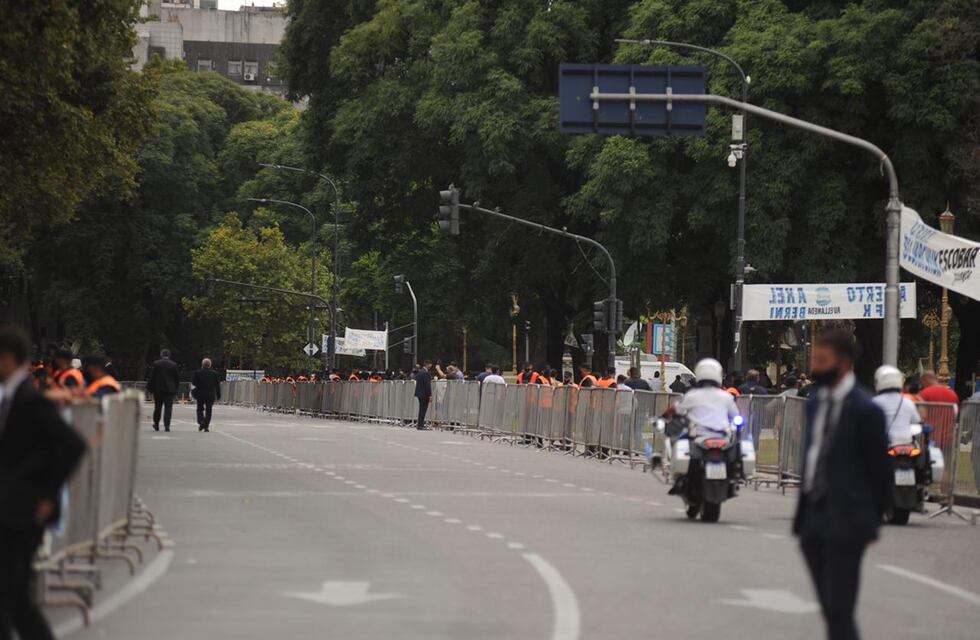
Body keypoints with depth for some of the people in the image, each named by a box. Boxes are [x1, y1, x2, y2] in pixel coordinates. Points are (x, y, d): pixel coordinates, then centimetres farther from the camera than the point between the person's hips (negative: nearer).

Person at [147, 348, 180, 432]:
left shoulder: (156, 364, -4)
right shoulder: (174, 365, -1)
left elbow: (151, 377, -3)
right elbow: (177, 378, 4)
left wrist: (149, 388, 5)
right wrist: (176, 390, 13)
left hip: (158, 390, 0)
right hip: (170, 390, 0)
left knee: (157, 408, 12)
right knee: (168, 408, -1)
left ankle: (156, 425, 20)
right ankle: (167, 426, -10)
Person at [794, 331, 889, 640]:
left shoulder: (864, 410, -11)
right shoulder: (814, 402, 10)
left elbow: (879, 470, -7)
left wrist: (873, 519, -2)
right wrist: (801, 510, 11)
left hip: (844, 521, -7)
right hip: (812, 516, 7)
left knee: (839, 611, -8)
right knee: (829, 608, 13)